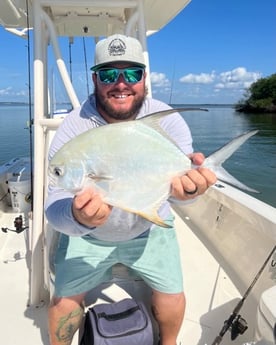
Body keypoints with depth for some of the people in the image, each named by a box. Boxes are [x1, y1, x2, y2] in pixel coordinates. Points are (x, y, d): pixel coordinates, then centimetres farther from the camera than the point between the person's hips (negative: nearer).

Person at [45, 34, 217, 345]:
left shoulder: (167, 119, -19)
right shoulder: (74, 128, -23)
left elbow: (182, 171, -31)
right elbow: (55, 207, -30)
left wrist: (184, 184, -57)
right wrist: (78, 217, -54)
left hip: (150, 228, 1)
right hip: (86, 234, 0)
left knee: (173, 293, 1)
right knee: (65, 296, -1)